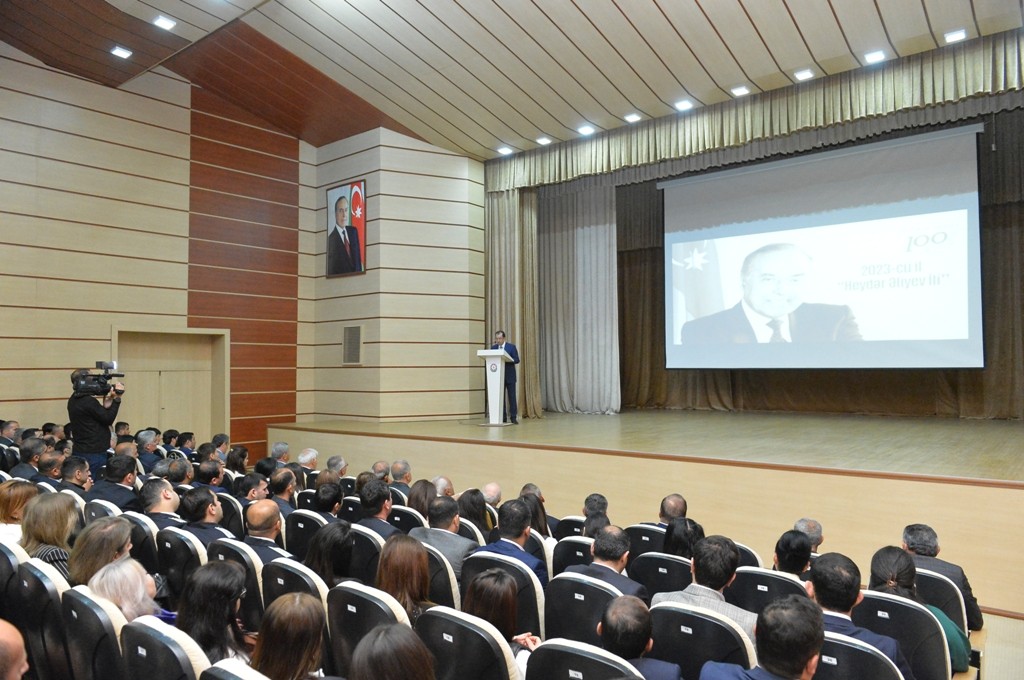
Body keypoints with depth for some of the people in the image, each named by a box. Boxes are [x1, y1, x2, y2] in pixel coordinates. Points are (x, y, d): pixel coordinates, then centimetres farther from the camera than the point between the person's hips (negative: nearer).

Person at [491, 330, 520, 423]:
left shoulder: (511, 347, -1)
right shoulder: (493, 347, 8)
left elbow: (517, 360, -7)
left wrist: (506, 360, -22)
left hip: (510, 376, -3)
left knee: (512, 397, -2)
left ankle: (514, 418, 2)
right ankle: (503, 418, 8)